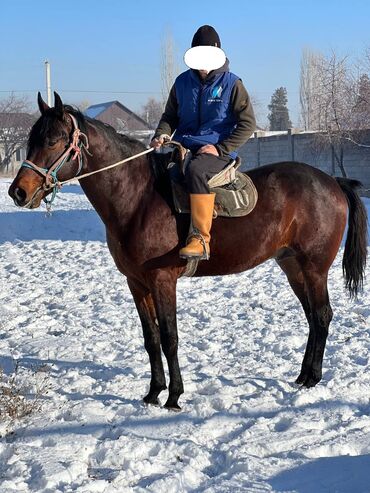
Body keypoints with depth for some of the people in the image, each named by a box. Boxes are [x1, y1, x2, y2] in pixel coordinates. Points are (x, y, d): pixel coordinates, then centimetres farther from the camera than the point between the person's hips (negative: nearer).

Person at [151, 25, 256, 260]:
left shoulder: (231, 83, 0)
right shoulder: (183, 82, 11)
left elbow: (248, 123, -2)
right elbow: (170, 116, 21)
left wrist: (221, 148, -13)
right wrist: (160, 135, -2)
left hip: (219, 152, -6)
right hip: (182, 147, 6)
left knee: (196, 171, -38)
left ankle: (201, 238, -40)